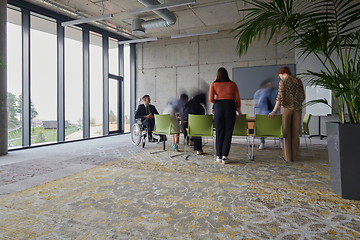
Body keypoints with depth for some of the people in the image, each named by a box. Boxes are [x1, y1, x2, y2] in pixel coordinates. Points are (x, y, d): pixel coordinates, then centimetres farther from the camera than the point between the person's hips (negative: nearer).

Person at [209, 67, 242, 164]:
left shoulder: (213, 85, 6)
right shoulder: (233, 84, 8)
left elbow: (211, 99, -4)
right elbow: (237, 99, 6)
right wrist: (239, 110, 19)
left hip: (218, 107, 0)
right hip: (230, 106, 0)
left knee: (219, 132, 7)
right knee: (228, 132, 2)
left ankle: (219, 156, 12)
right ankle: (225, 156, -1)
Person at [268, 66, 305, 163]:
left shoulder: (283, 82, -6)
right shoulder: (298, 81, 9)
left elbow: (280, 97, -17)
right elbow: (302, 96, 8)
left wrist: (274, 111, -20)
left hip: (286, 108, -4)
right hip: (297, 108, 5)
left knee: (286, 132, 4)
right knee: (295, 132, 10)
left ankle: (287, 157, 6)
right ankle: (294, 156, 15)